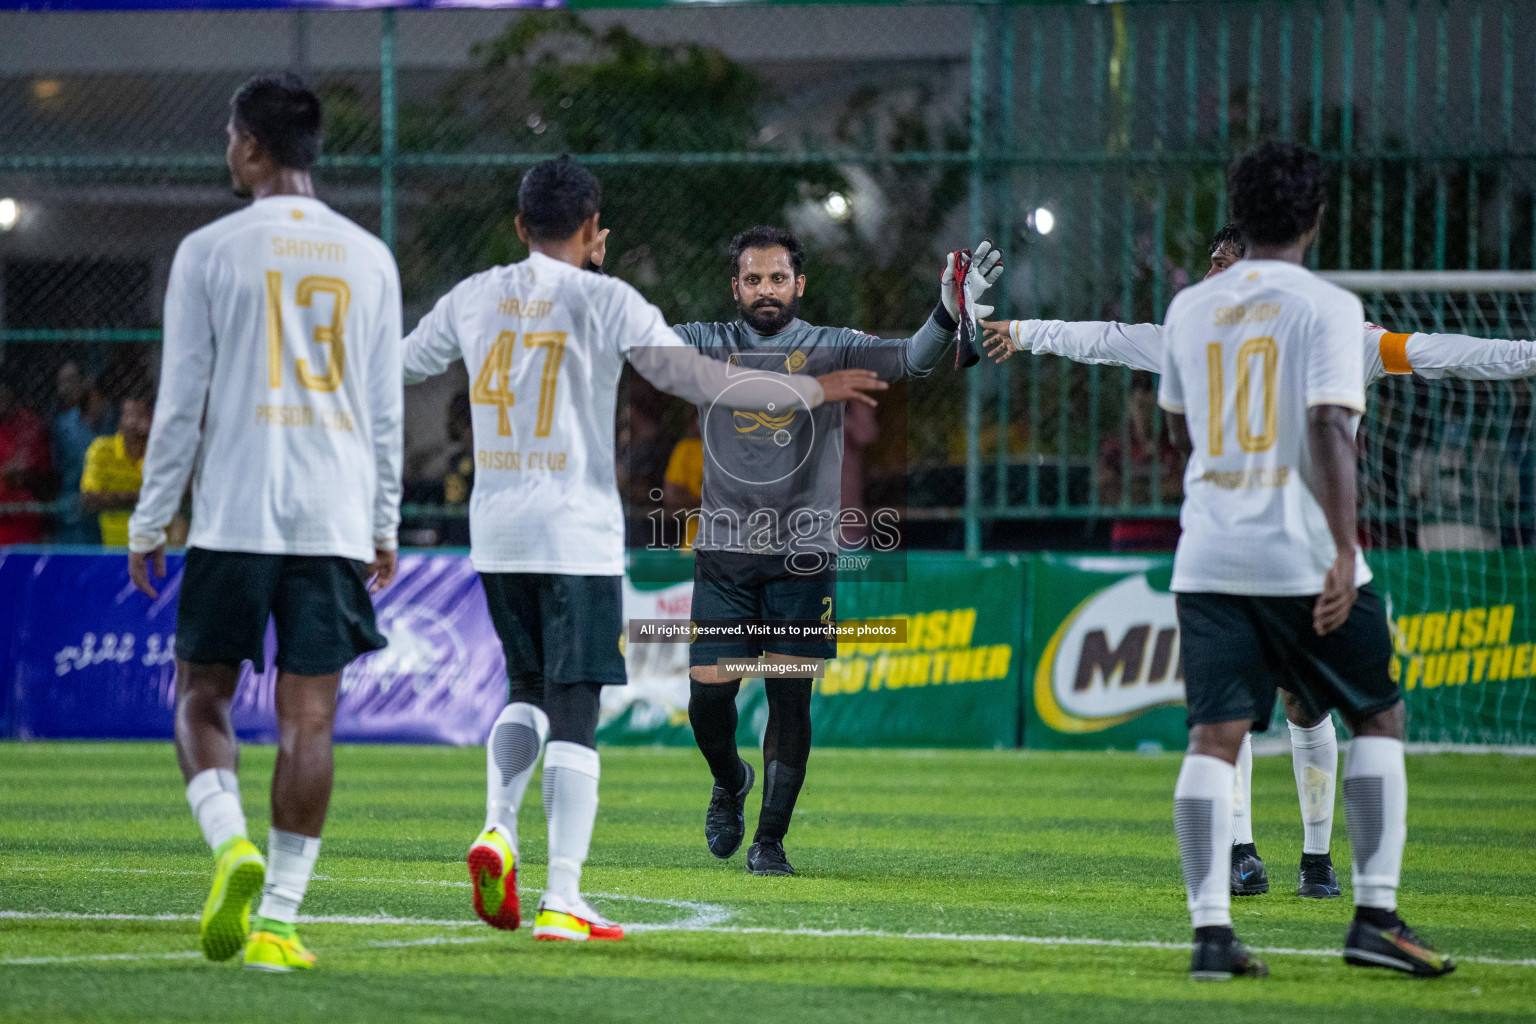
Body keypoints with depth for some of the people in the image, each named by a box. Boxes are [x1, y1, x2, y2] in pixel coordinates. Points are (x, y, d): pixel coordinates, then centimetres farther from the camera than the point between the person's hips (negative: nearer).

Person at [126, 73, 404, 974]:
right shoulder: (370, 259, 8)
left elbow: (182, 403, -2)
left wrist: (151, 524, 5)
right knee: (309, 714, 2)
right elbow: (386, 412, 10)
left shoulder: (210, 252, -2)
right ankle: (279, 918, -1)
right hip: (336, 520, 2)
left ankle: (232, 844, -15)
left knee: (202, 695, 10)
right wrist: (385, 528, 19)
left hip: (234, 517, -2)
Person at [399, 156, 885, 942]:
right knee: (574, 709, -3)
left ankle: (498, 828, -3)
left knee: (527, 689, 21)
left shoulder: (475, 297, 7)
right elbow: (693, 376, -13)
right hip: (576, 532, -4)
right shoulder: (603, 301, -6)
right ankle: (562, 900, -9)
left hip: (495, 532, 5)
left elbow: (402, 367, 22)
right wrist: (811, 391, -6)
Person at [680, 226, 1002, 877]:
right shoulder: (704, 346, 5)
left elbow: (907, 361, -10)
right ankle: (731, 782, 32)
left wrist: (948, 315, -28)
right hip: (724, 553, 1)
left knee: (790, 700, -4)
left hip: (802, 555, -1)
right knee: (707, 701, 0)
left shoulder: (831, 349, 2)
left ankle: (771, 839, 8)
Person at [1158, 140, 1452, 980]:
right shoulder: (1326, 307, -7)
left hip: (1208, 557, 4)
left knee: (1214, 737, 1)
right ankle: (1375, 916, 4)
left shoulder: (1190, 309, 9)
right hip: (1303, 555, -4)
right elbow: (1328, 428, -18)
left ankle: (1211, 932, -9)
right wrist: (1343, 549, -20)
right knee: (1377, 719, 11)